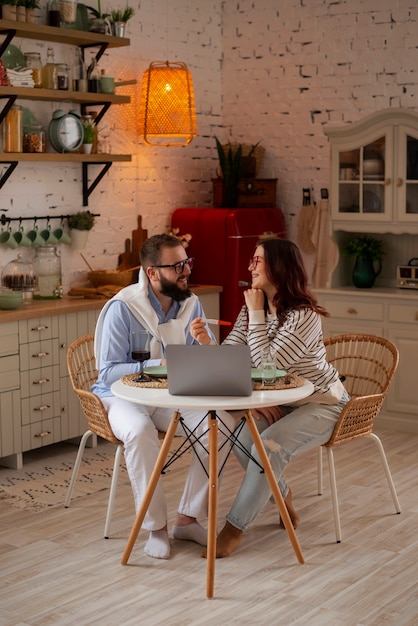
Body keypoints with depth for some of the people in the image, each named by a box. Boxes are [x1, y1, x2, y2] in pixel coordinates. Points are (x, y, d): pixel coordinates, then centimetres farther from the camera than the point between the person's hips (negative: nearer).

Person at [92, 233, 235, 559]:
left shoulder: (191, 303, 0)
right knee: (140, 431, -38)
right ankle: (156, 526, -20)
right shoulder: (122, 308, -17)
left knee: (222, 423, -20)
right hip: (124, 396, -5)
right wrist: (160, 365, -31)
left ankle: (188, 518, -8)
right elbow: (109, 372, -20)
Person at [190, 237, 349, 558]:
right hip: (283, 402, 7)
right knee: (243, 440, -17)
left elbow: (266, 365, -31)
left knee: (269, 445, -28)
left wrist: (257, 314, -26)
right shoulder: (254, 308, -1)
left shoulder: (304, 315, -25)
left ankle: (235, 528, -16)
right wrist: (207, 343, -30)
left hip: (324, 403, -7)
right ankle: (282, 494, 11)